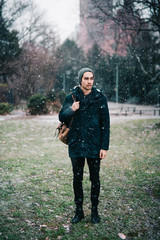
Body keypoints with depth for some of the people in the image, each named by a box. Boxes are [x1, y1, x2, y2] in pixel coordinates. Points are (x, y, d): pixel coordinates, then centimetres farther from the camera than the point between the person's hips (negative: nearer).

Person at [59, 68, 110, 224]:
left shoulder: (100, 98, -2)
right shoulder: (72, 97, 3)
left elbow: (105, 124, -1)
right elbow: (62, 117, 1)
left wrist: (104, 147, -6)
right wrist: (71, 110, -20)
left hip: (94, 146, -1)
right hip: (76, 145, 1)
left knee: (95, 179, 8)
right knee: (77, 179, 10)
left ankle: (94, 211, 22)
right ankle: (79, 211, 23)